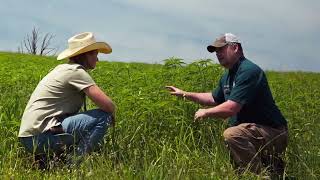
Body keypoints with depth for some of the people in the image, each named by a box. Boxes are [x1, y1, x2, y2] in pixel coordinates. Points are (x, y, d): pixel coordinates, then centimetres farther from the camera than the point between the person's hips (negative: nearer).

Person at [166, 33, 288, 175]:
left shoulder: (248, 71, -21)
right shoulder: (227, 76, 11)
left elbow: (231, 108, -27)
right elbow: (214, 98, 28)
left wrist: (205, 112, -11)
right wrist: (185, 94, 22)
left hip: (273, 133, -10)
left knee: (231, 135, -33)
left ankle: (257, 175, -18)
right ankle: (270, 163, 21)